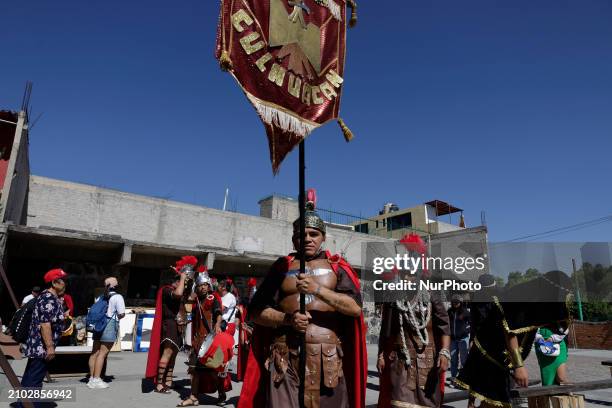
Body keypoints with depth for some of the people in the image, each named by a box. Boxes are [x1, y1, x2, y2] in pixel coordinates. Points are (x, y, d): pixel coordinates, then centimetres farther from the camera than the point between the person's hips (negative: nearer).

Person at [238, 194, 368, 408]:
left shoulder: (337, 267, 8)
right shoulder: (282, 266, 10)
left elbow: (356, 308, -5)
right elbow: (256, 311, 7)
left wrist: (318, 289, -15)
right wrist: (286, 319, -10)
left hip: (328, 357, 0)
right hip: (285, 357, 0)